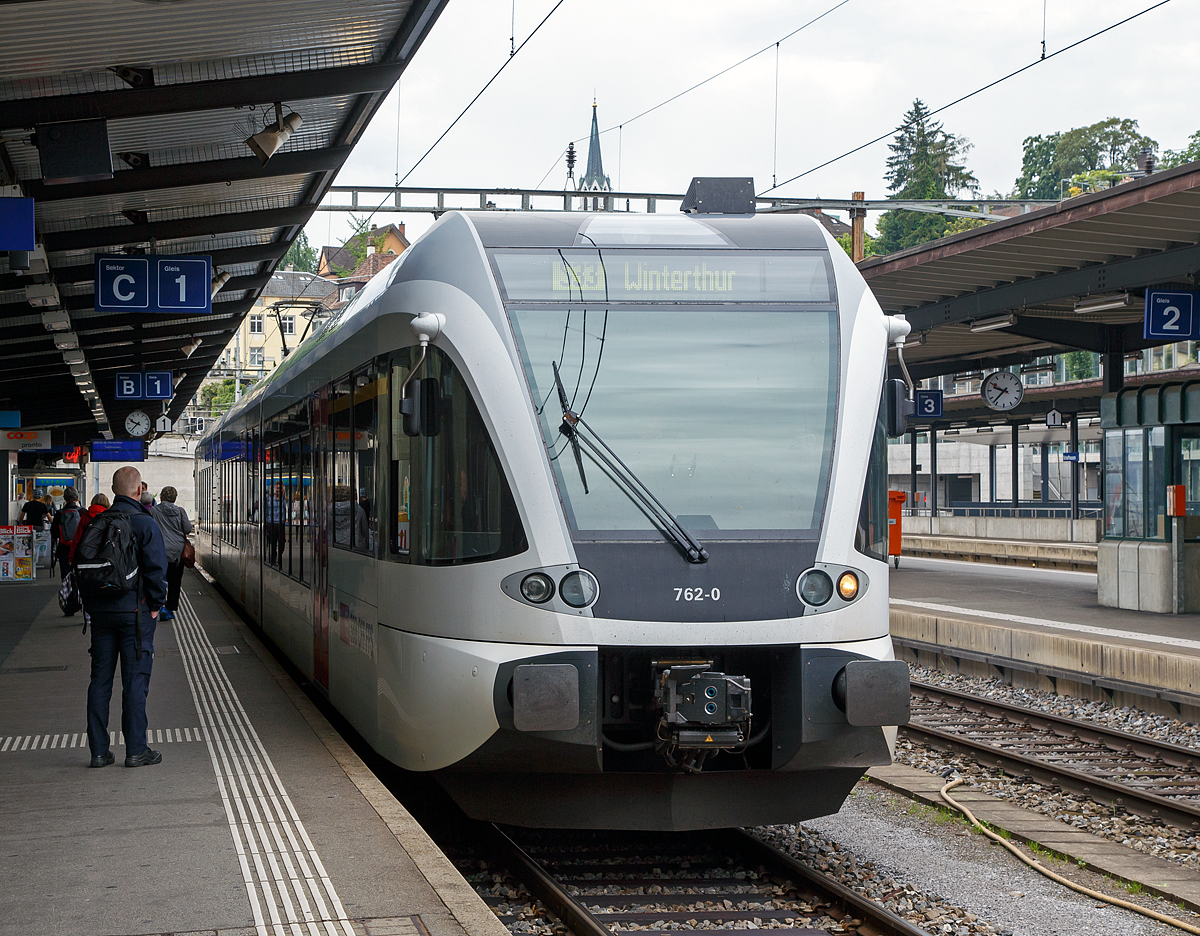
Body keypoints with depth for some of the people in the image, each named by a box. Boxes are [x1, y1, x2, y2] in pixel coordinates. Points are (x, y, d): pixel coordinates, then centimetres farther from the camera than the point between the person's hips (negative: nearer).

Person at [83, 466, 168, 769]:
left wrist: (90, 605, 16)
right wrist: (155, 605, -2)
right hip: (135, 611, -5)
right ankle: (136, 751, 2)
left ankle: (98, 750, 11)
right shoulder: (145, 524, -10)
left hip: (100, 611, 5)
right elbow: (156, 569, -14)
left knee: (100, 679, 9)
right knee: (135, 679, 0)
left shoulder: (96, 524, 6)